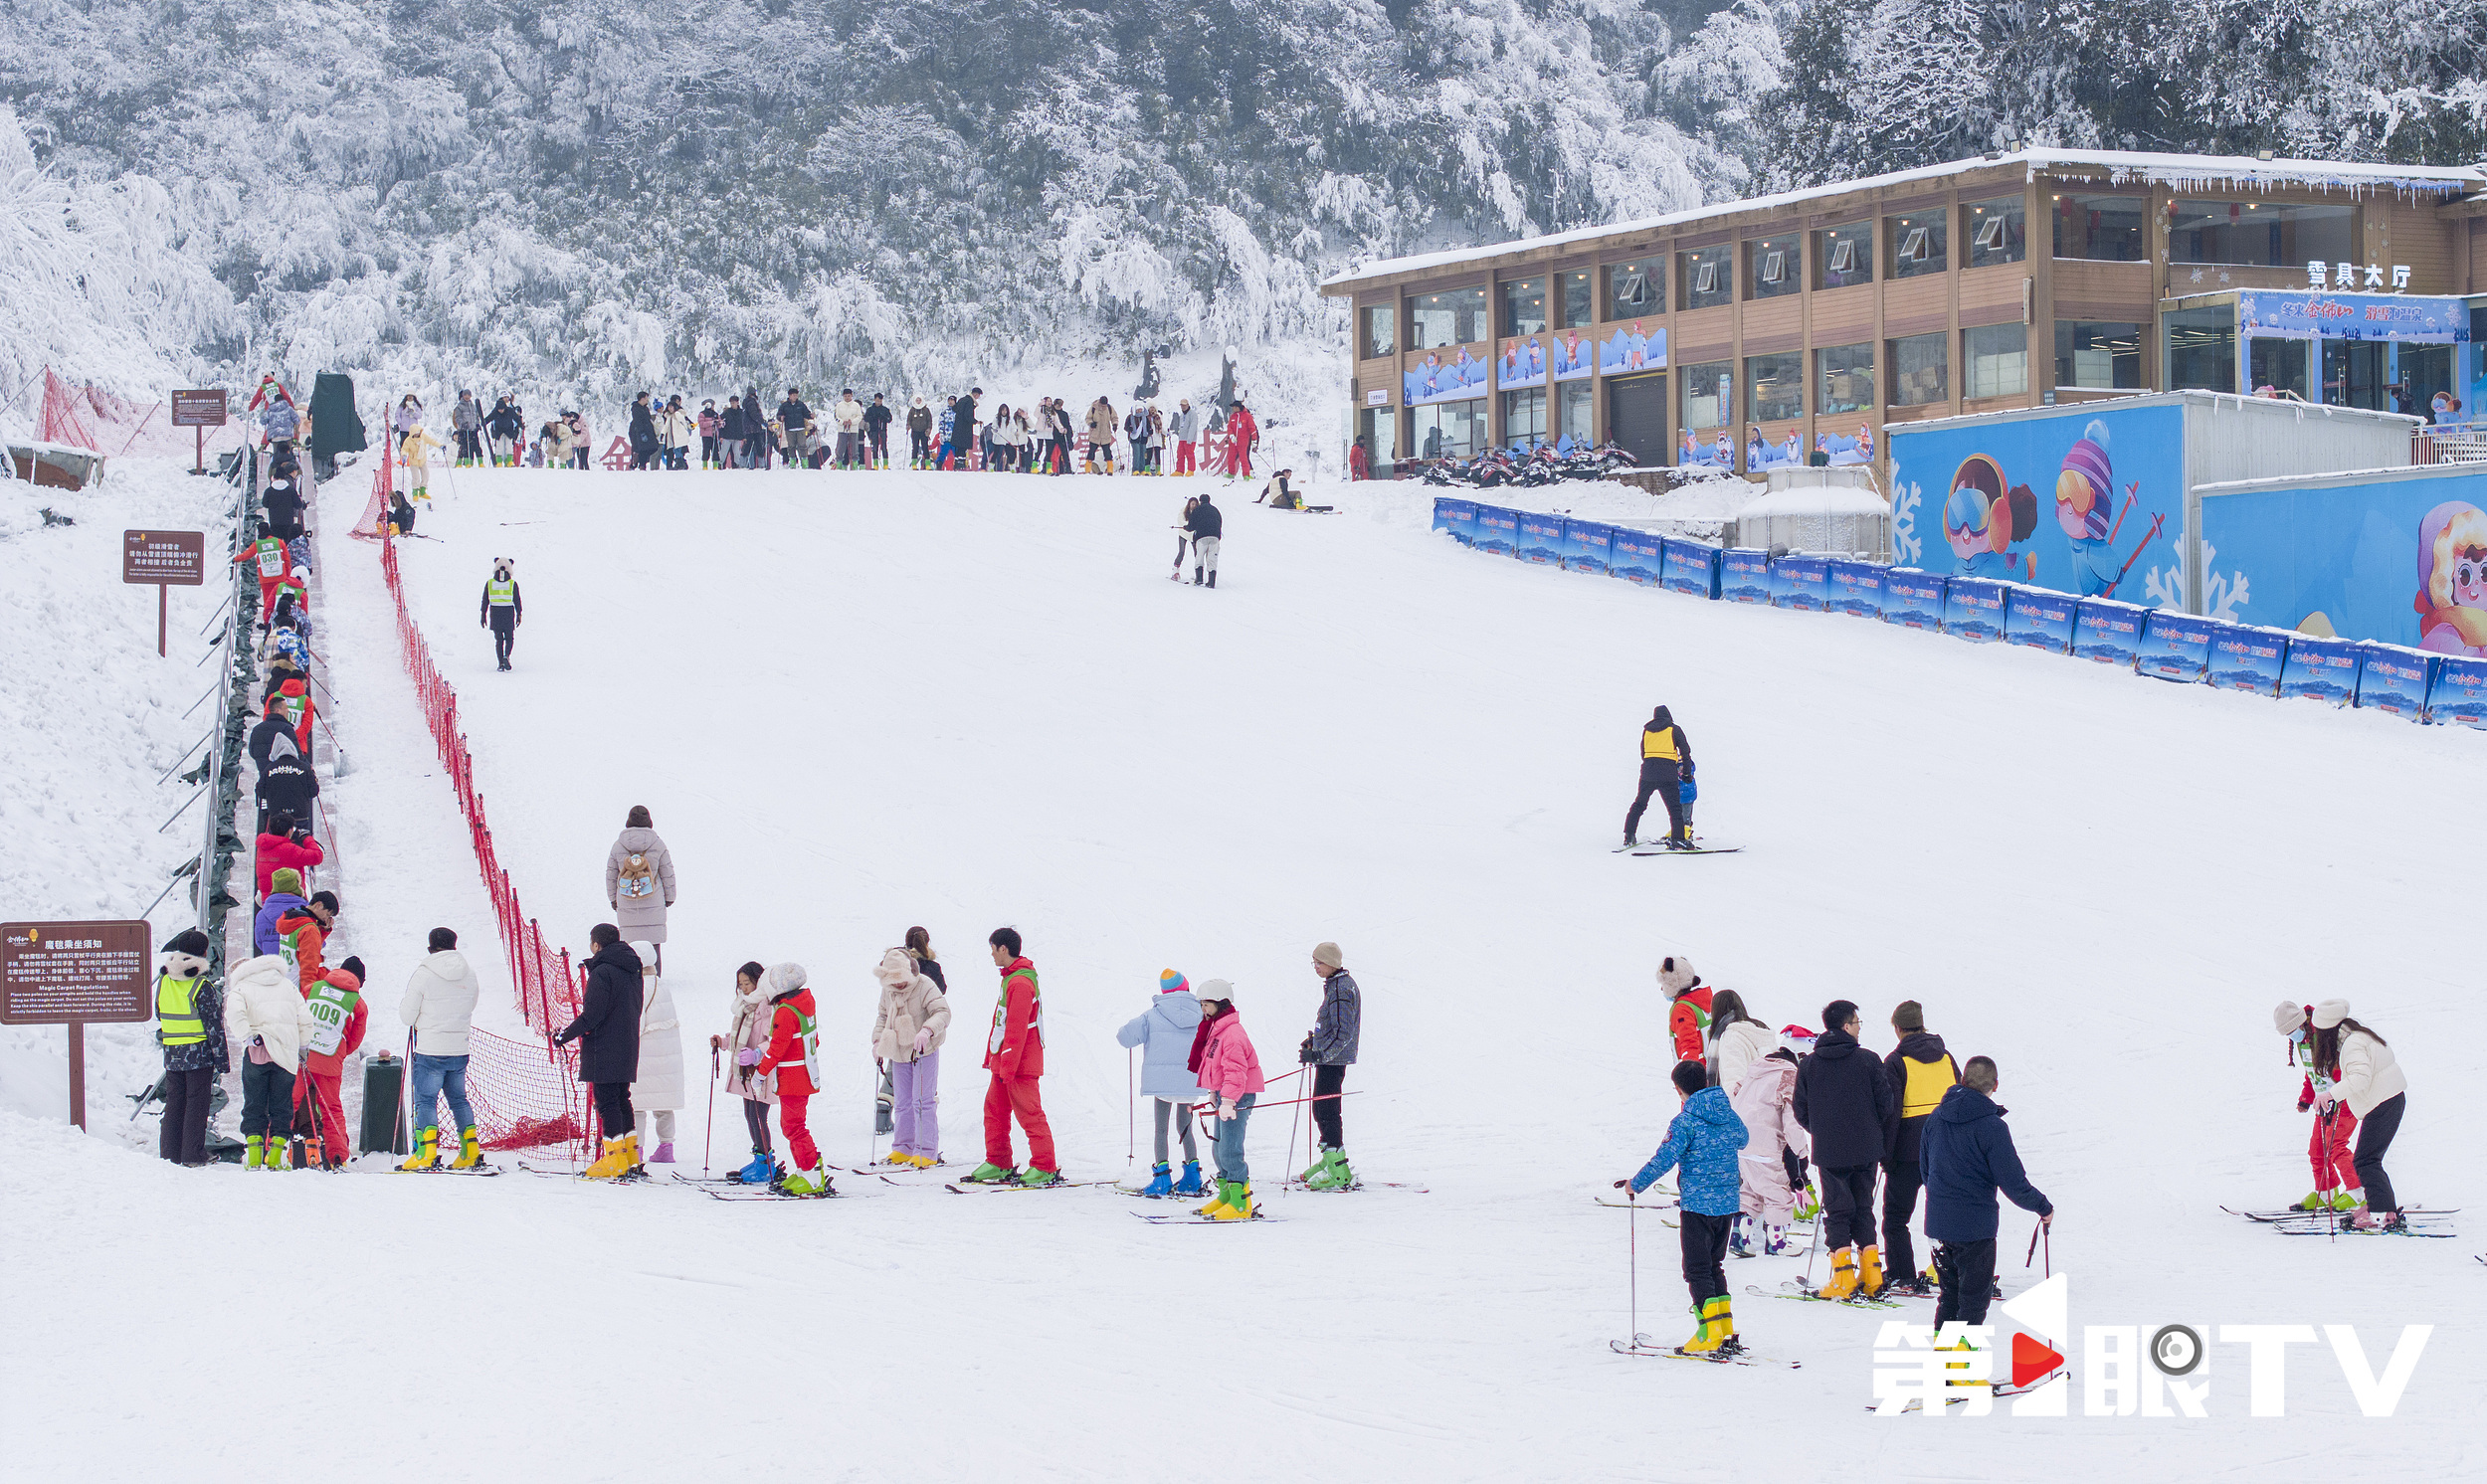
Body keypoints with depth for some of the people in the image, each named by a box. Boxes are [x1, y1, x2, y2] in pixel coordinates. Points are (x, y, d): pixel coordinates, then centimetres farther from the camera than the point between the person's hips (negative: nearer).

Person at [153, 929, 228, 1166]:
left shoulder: (163, 982, 2)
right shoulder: (203, 987, -14)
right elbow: (214, 1028, -12)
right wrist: (222, 1060, -8)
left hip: (171, 1055, 5)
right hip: (199, 1054, -5)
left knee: (174, 1103, 12)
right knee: (196, 1103, 0)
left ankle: (170, 1153, 15)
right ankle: (193, 1155, -1)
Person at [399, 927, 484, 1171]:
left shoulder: (422, 974, -10)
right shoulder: (469, 975, 3)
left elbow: (407, 1016, -6)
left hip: (430, 1050, -5)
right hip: (460, 1050, 5)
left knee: (425, 1100, -1)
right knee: (458, 1098, 16)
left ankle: (427, 1152, -10)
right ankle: (470, 1150, 13)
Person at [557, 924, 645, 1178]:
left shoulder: (602, 973, -16)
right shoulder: (631, 970, 10)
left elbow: (592, 1015, -19)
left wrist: (565, 1035, -10)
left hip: (605, 1050, -8)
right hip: (628, 1048, 8)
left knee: (606, 1102, -5)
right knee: (621, 1099, 16)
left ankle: (615, 1160, -8)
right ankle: (630, 1154, 18)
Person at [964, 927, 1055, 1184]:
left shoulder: (1020, 983, -19)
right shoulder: (1010, 977, 14)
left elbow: (1017, 1029, -22)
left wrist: (1008, 1066, -23)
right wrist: (991, 1056, 22)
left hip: (1020, 1063, -10)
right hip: (1003, 1061, 10)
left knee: (1029, 1113, -6)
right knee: (994, 1109, 13)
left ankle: (1045, 1167, -2)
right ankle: (998, 1163, 19)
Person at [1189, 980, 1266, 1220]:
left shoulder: (1233, 1033, -19)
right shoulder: (1215, 1029, 14)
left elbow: (1235, 1071, -26)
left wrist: (1228, 1100, -32)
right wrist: (1214, 1092, 36)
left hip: (1238, 1096, -11)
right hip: (1223, 1095, 11)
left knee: (1230, 1151, -12)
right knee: (1219, 1148, 16)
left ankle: (1241, 1204, -10)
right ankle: (1226, 1196, 27)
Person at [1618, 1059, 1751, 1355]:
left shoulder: (1685, 1122, -14)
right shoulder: (1729, 1114, 5)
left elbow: (1664, 1159, -17)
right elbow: (1742, 1140, 26)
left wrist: (1636, 1184, -5)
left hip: (1698, 1205, -6)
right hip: (1728, 1203, 6)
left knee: (1697, 1269, 1)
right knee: (1714, 1265, 18)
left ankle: (1710, 1335, -6)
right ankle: (1726, 1331, 15)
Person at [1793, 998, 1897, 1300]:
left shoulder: (1809, 1065, -1)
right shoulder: (1868, 1060, -6)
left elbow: (1801, 1110, 2)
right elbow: (1886, 1104, -4)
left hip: (1829, 1151, 0)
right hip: (1866, 1150, 0)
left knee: (1837, 1210, 4)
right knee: (1863, 1209, 13)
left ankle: (1844, 1278, -6)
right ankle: (1871, 1277, 9)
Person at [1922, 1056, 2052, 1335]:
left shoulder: (1936, 1117, 3)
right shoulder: (1991, 1126, -17)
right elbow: (2013, 1183, -15)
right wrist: (2043, 1207, 0)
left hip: (1938, 1221, 6)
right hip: (1975, 1225, -6)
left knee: (1950, 1293, 20)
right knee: (1975, 1299, 4)